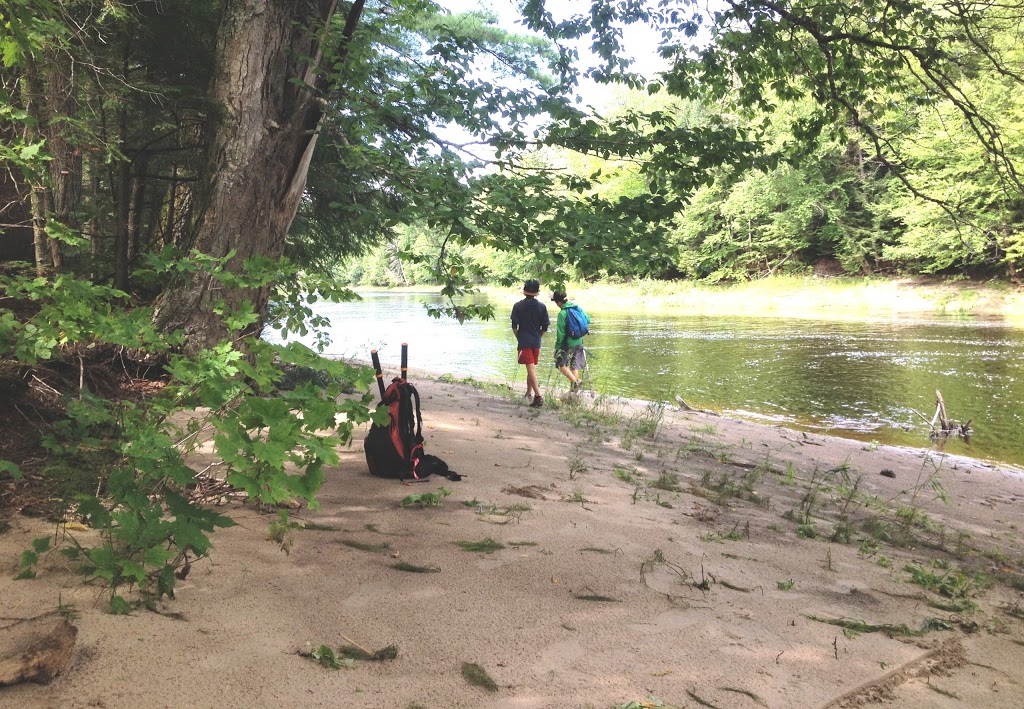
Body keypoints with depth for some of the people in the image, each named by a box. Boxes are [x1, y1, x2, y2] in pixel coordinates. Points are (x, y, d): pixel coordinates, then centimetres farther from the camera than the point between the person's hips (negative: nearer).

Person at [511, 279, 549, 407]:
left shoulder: (518, 306, -7)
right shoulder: (541, 306, -1)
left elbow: (514, 326, -6)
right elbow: (545, 327, 2)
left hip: (524, 341, -3)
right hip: (536, 342, 3)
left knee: (531, 368, -9)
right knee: (532, 367, 20)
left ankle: (538, 396, -20)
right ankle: (529, 391, 31)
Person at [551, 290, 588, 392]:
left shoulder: (562, 313, -18)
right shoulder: (577, 307, 1)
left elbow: (561, 332, -17)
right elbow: (587, 319, 12)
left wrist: (557, 345, -8)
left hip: (567, 343, -7)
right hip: (579, 342, 7)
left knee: (561, 364, 6)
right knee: (575, 366, 14)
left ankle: (575, 382, -11)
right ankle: (573, 389, 18)